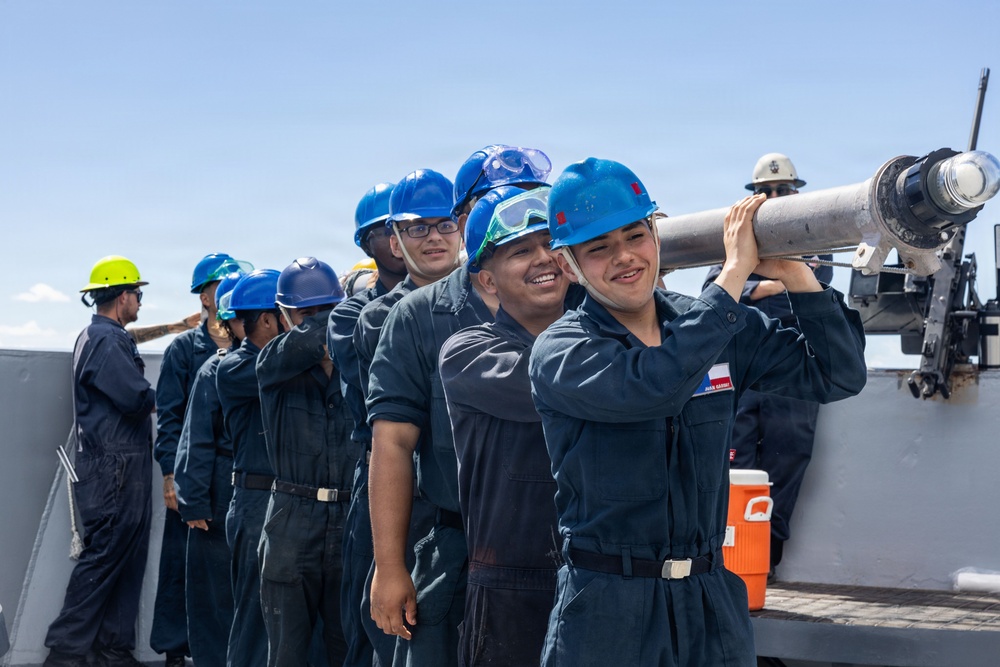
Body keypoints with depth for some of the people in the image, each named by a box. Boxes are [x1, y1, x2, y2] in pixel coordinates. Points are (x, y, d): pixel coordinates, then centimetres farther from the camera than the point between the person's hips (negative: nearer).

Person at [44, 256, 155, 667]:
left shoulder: (105, 336, 18)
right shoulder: (106, 340, -15)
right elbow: (136, 398, -21)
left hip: (125, 467, 10)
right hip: (113, 468, -10)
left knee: (128, 557, 11)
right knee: (102, 557, -7)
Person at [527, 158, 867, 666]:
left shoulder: (722, 328, 5)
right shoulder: (558, 351, -9)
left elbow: (837, 376, 2)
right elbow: (652, 385, -28)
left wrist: (793, 273, -10)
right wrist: (734, 272, -21)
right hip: (605, 604, -4)